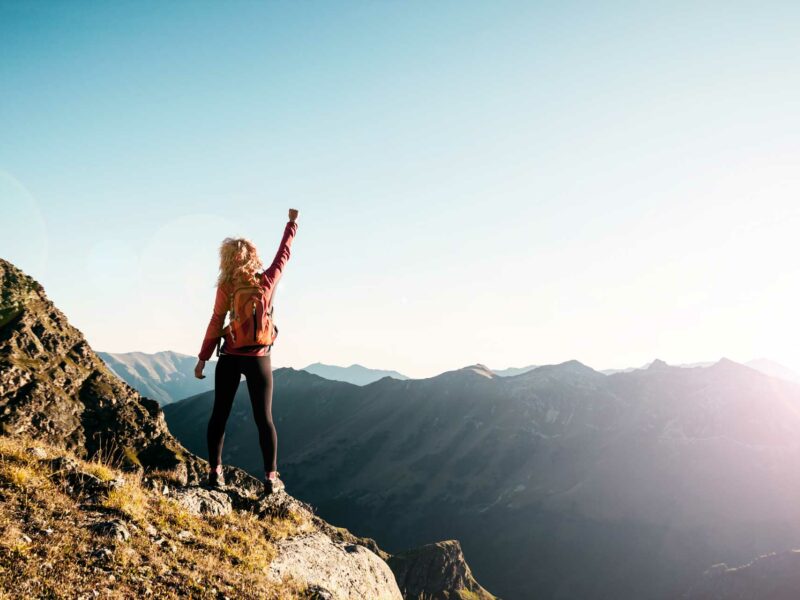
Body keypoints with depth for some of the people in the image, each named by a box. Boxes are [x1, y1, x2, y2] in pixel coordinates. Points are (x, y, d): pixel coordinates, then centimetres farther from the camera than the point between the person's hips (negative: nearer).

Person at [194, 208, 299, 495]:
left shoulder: (226, 287, -5)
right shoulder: (266, 281, -3)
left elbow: (215, 324, -3)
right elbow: (284, 254, 11)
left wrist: (202, 358, 4)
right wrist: (292, 223, 25)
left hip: (229, 358, 0)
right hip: (259, 359, 0)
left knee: (219, 414, 11)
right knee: (264, 418, 5)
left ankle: (215, 472, 10)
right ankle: (271, 477, 2)